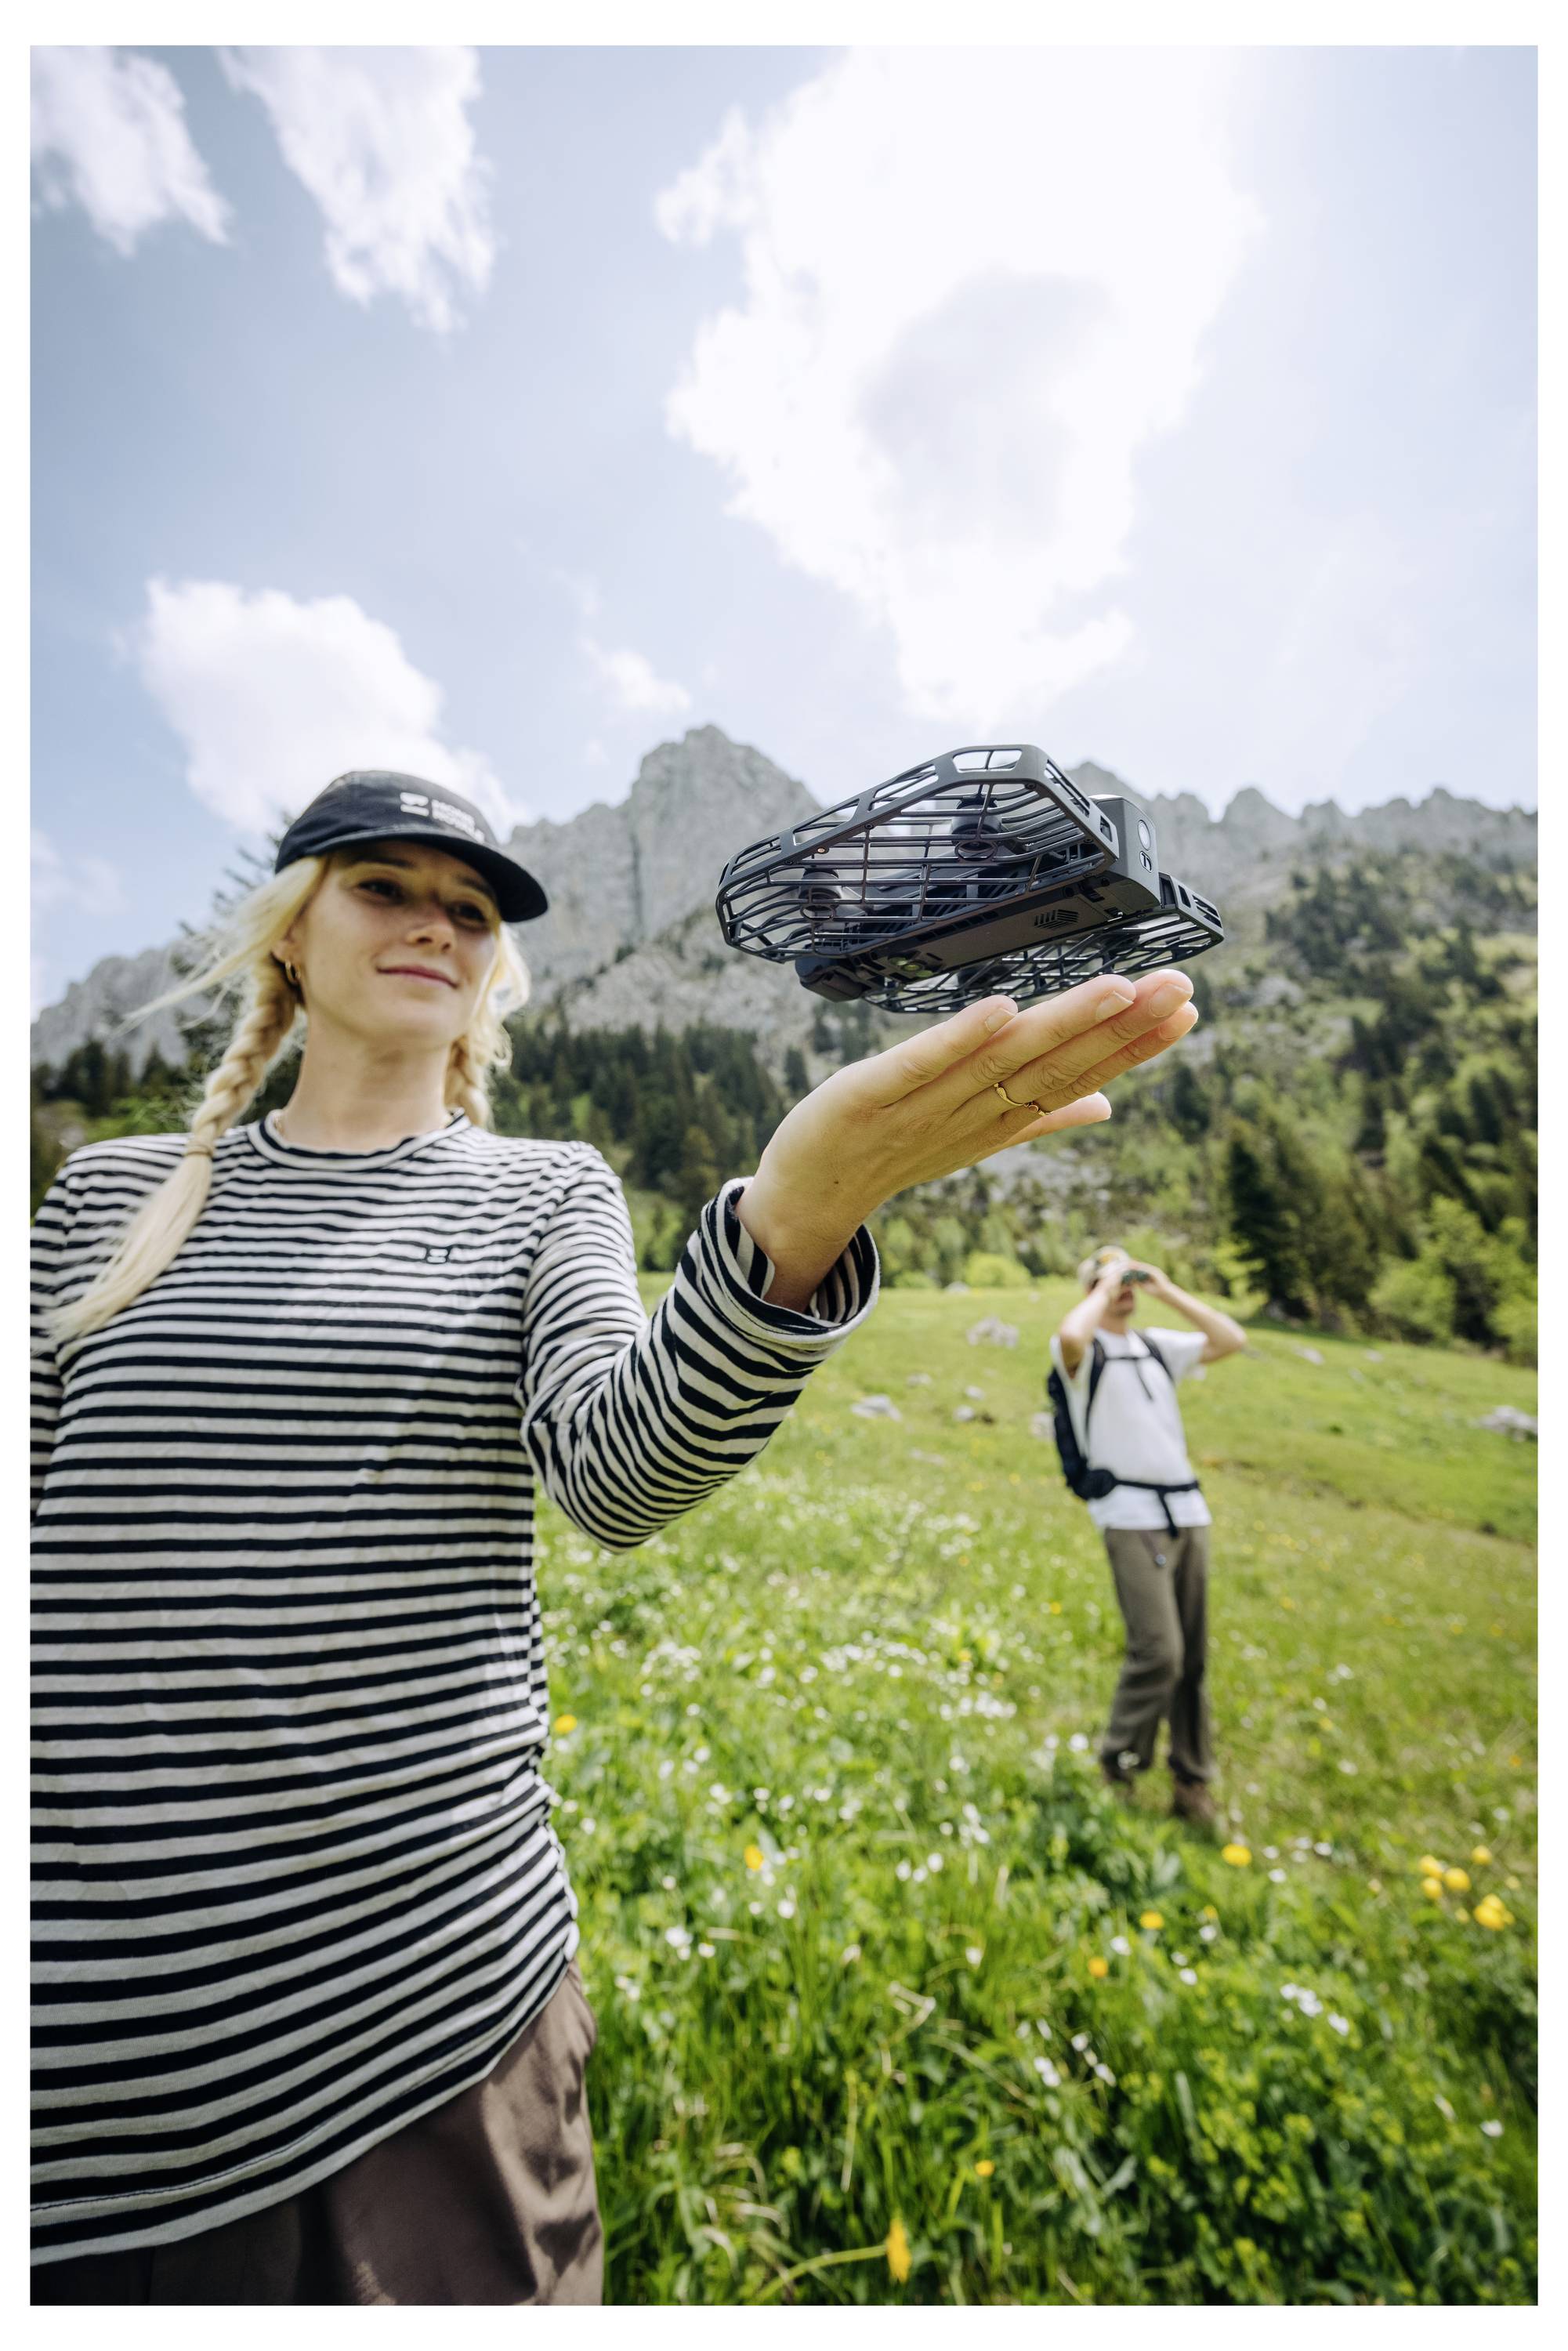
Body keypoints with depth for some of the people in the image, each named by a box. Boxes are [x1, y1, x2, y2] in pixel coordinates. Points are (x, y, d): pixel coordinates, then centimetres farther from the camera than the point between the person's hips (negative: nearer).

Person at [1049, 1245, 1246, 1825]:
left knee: (1192, 1656, 9)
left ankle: (1191, 1782, 23)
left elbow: (1232, 1340, 11)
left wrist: (1167, 1291, 6)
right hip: (1131, 1517, -6)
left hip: (1187, 1513, 6)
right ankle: (1118, 1768, 8)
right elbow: (1069, 1336, -29)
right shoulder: (1085, 1352, -4)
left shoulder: (1159, 1346, 18)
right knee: (1159, 1650, -12)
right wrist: (1106, 1285, -12)